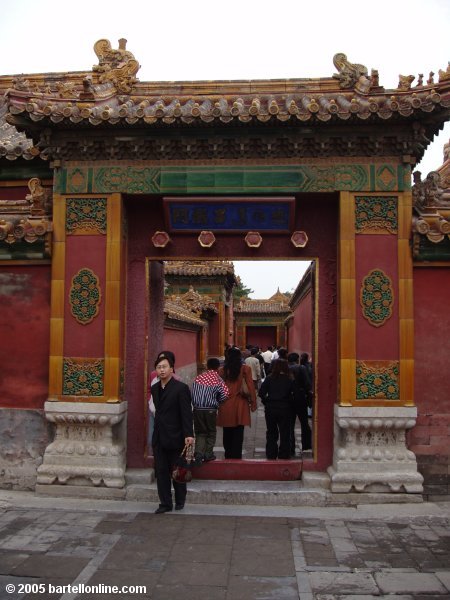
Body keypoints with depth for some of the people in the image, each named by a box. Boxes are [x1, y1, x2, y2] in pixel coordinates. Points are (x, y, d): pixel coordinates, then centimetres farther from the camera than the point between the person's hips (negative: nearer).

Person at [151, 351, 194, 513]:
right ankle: (165, 503, 17)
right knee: (161, 472, 7)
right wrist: (156, 431, 11)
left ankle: (180, 500, 27)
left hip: (175, 437, -5)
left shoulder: (181, 388, -12)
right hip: (159, 438, 6)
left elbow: (187, 413, -16)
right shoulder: (154, 388, 9)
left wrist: (189, 434, -22)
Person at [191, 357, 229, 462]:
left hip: (197, 409, 2)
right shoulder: (218, 379, -3)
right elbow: (225, 393, -11)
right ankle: (208, 454, 17)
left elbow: (192, 392, 3)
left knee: (200, 432, 12)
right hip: (210, 409, -2)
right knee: (211, 432, 15)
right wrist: (216, 401, 7)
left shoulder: (199, 377, 5)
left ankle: (199, 453, 0)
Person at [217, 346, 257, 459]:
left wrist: (217, 404, 10)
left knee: (227, 433, 15)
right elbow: (251, 387, -7)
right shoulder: (245, 369, -7)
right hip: (240, 404, -2)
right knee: (238, 434, 4)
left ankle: (228, 456, 24)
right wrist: (253, 403, 0)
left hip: (225, 405, 2)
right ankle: (236, 457, 4)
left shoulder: (222, 370, -2)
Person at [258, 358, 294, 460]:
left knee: (271, 433, 13)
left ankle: (271, 456, 15)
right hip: (285, 409, -1)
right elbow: (293, 395, -6)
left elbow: (261, 393, -9)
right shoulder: (290, 380, -5)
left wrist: (266, 401, 6)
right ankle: (284, 456, 9)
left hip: (270, 408, 1)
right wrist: (289, 403, 9)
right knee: (285, 434, 9)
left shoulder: (269, 379, -4)